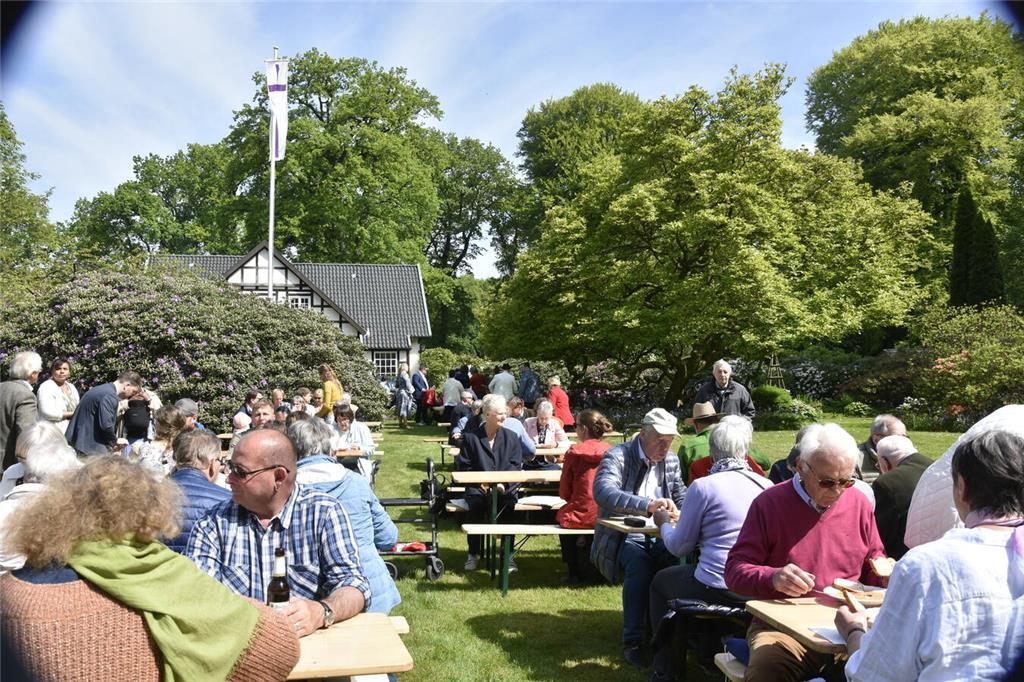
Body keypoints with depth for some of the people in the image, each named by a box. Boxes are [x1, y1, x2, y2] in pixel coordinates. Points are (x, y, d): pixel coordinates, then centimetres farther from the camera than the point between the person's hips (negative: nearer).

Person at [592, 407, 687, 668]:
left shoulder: (671, 460, 9)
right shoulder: (617, 457, -10)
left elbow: (681, 496, 22)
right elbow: (603, 492, -29)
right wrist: (648, 505, -43)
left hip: (658, 537, 5)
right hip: (624, 537, -5)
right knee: (640, 565, -36)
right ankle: (632, 642, -23)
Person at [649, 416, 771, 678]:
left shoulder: (703, 486, -12)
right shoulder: (766, 486, 1)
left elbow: (679, 546, -4)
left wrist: (664, 523, 17)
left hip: (717, 590, -6)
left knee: (660, 581, 24)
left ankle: (664, 670, 28)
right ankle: (709, 657, 43)